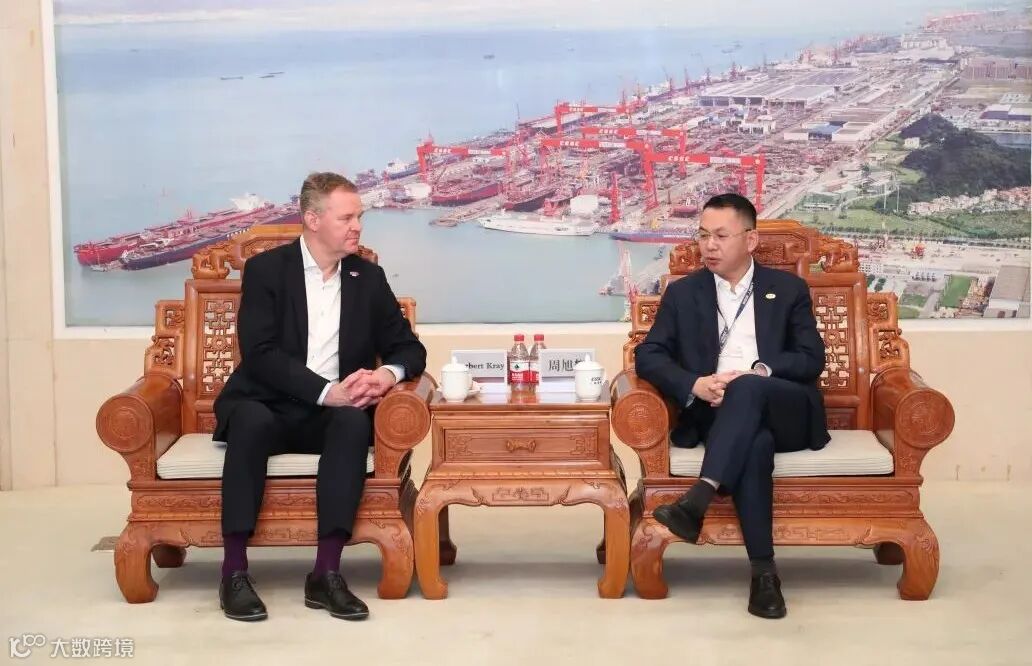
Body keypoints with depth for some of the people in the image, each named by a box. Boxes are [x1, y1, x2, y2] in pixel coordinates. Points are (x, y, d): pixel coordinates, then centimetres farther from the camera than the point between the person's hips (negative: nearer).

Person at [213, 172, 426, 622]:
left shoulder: (369, 278, 9)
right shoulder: (266, 269, -2)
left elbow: (409, 348, 9)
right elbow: (260, 353, -14)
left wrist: (387, 374, -16)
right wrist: (328, 392, -25)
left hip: (332, 414, 3)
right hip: (266, 407, -2)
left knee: (354, 423, -32)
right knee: (251, 422, -37)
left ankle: (327, 573, -32)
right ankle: (235, 572, -30)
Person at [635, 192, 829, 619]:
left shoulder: (788, 289, 15)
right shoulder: (682, 293, 16)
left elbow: (812, 358, 4)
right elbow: (648, 355, 6)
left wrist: (759, 373, -16)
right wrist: (695, 384, -15)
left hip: (786, 412, 0)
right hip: (716, 415, 0)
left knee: (747, 389, -37)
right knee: (755, 442, -38)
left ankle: (698, 501, -48)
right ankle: (763, 569, -39)